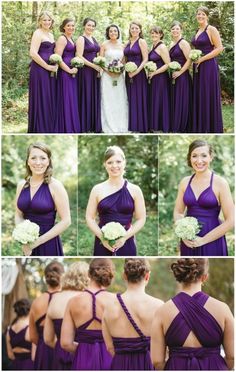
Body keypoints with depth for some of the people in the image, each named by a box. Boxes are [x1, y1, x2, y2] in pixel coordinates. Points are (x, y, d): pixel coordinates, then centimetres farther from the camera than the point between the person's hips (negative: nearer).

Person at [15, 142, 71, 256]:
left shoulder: (55, 186, -10)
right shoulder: (22, 185, 2)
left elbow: (66, 221, -12)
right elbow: (19, 215, 11)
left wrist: (37, 242, -14)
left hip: (48, 244, -4)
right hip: (25, 245, 4)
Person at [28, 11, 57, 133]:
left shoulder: (51, 35, 16)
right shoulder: (38, 33, -9)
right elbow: (33, 53, -20)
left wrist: (55, 66, 8)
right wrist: (47, 66, -16)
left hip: (50, 71, 8)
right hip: (40, 70, -8)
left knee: (50, 99, 11)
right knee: (41, 99, -3)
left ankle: (49, 127, 19)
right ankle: (40, 129, 3)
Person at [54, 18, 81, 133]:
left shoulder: (71, 39, 16)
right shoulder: (62, 39, -10)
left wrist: (74, 69, 8)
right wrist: (69, 70, -16)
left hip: (72, 72, 9)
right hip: (64, 72, -9)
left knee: (72, 100, 10)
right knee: (66, 99, -6)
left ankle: (72, 127, 16)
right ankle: (65, 128, -1)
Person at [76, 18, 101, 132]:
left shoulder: (94, 39, 16)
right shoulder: (81, 39, -6)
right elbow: (79, 57, -14)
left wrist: (99, 68, 3)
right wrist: (94, 66, -17)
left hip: (95, 72, 7)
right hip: (85, 71, -7)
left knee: (95, 97, 7)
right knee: (86, 97, -4)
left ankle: (94, 125, 12)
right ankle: (84, 126, 1)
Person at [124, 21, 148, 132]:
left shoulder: (142, 42, -4)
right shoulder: (128, 43, 14)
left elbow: (145, 59, -11)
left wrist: (136, 71, -19)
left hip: (138, 74, -6)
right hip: (128, 74, 6)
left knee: (138, 100, -4)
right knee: (130, 100, 7)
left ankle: (141, 127, 2)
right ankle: (132, 125, 13)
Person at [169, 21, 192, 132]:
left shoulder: (183, 43, -9)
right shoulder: (172, 44, 14)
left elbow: (189, 60, -16)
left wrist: (180, 72, -19)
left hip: (182, 76, -8)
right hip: (173, 77, 8)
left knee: (181, 101, -4)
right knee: (174, 101, 10)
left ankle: (182, 128, 3)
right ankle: (174, 126, 18)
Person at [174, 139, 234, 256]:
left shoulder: (220, 183, -8)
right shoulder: (185, 182, 4)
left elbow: (230, 220, -10)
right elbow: (178, 212, 11)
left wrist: (204, 240, -12)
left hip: (212, 243, -3)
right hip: (188, 243, 3)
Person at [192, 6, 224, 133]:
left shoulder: (211, 30, -8)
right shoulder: (197, 32, 14)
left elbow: (219, 48, -15)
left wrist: (202, 58, -16)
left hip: (208, 66, -8)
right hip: (198, 67, 8)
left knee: (208, 96, -4)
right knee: (198, 96, 9)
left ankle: (211, 128, 3)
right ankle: (200, 126, 16)